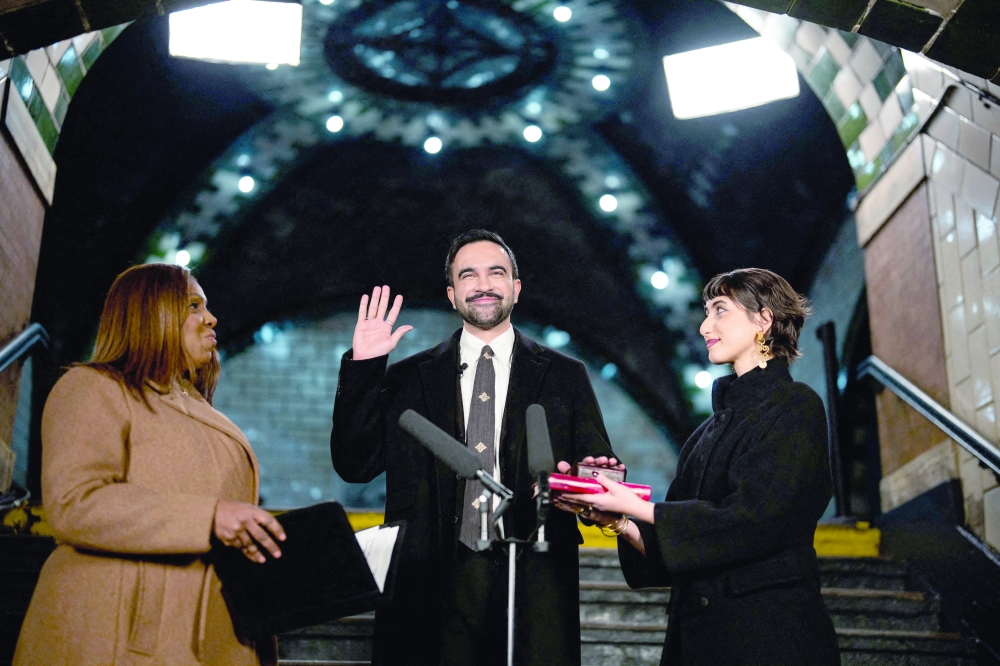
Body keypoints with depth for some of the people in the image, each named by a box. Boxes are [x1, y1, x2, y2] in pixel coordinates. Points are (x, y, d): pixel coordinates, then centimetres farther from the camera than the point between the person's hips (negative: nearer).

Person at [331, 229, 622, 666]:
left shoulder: (565, 377, 9)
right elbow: (354, 465, 3)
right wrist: (362, 367, -4)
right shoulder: (409, 379, 10)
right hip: (434, 585, 0)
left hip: (532, 588, 0)